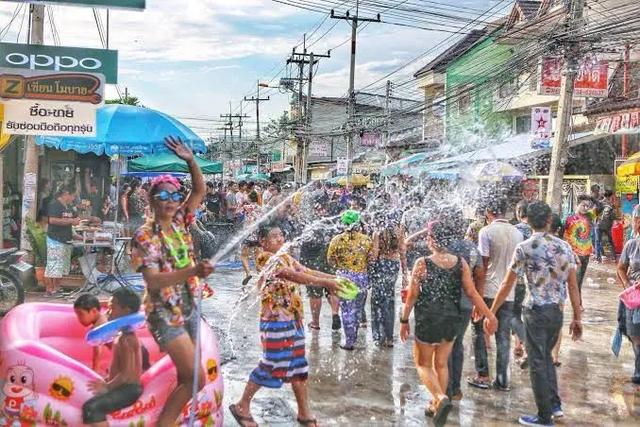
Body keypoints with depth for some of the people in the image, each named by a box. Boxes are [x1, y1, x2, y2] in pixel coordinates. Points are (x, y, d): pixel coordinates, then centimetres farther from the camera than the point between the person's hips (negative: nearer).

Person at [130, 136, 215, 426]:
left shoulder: (180, 223, 4)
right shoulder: (145, 236, -14)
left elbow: (200, 190, 9)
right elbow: (153, 281, -24)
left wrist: (191, 161, -7)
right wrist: (193, 271, -38)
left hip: (189, 309, 7)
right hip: (165, 314, -7)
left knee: (185, 378, 12)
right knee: (197, 378, -11)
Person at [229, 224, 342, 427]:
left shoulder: (285, 258, 11)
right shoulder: (270, 261, -16)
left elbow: (307, 271, 6)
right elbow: (294, 276, -30)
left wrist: (335, 278, -5)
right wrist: (325, 283, -34)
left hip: (293, 319, 9)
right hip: (276, 321, -9)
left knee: (298, 364, 12)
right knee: (272, 365, -2)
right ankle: (242, 406, 16)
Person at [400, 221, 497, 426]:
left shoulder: (422, 263, -14)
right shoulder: (461, 263, -4)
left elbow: (412, 296, -11)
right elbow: (472, 293, -6)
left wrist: (404, 320, -1)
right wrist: (489, 315, -1)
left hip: (428, 321, -4)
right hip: (451, 321, 4)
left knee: (424, 364, 11)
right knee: (441, 364, 19)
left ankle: (441, 398, -11)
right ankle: (437, 405, 27)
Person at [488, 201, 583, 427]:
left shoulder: (524, 248, -11)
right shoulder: (564, 246, 1)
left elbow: (507, 285, -8)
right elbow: (573, 285, 3)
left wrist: (492, 312, 1)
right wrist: (577, 317, 10)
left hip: (535, 312, -5)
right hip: (557, 311, 5)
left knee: (537, 363, 6)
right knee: (546, 356, 25)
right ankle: (555, 404, 28)